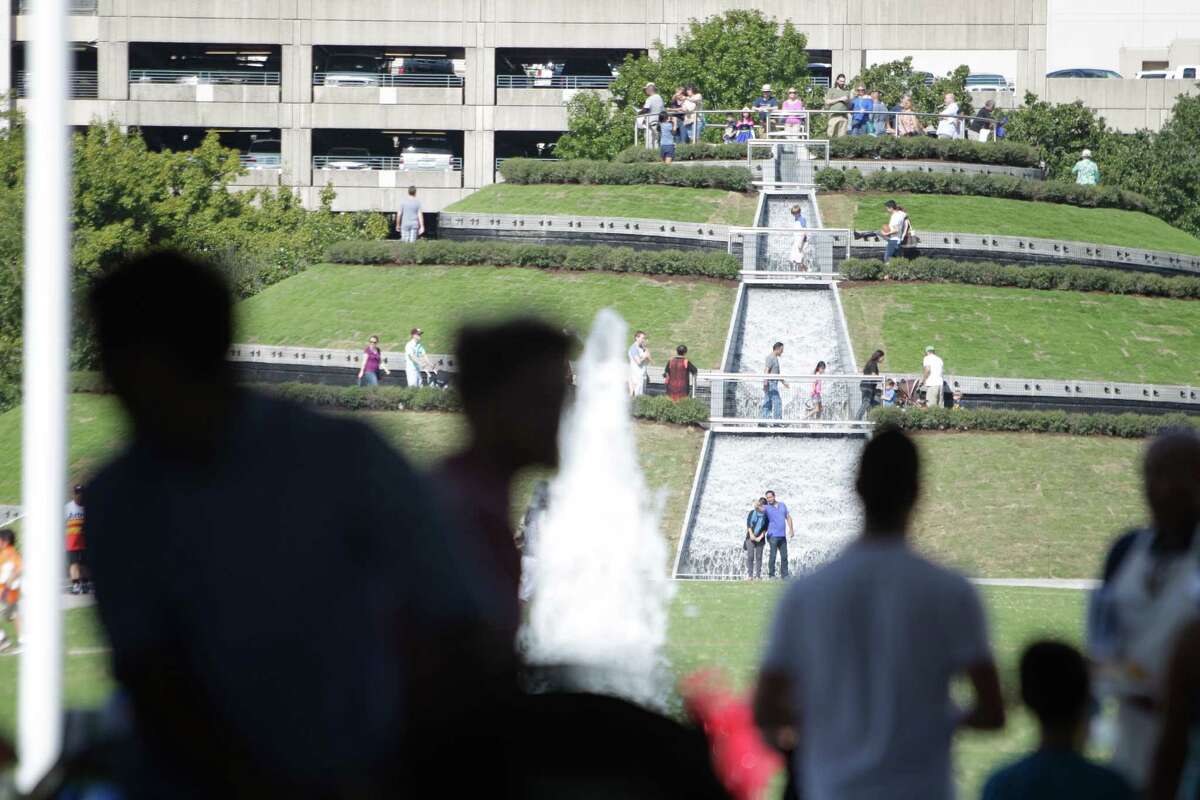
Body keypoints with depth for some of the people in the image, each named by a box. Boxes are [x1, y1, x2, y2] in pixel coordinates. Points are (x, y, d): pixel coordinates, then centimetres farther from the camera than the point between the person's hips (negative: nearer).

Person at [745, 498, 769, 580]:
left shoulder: (765, 516, 1)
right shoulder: (752, 513, 3)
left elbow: (765, 528, 1)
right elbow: (748, 524, 2)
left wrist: (760, 537, -9)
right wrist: (751, 534, -9)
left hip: (760, 538, 0)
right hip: (751, 537, 0)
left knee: (758, 557, -2)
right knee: (750, 556, -6)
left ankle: (758, 576, 0)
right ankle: (749, 575, -5)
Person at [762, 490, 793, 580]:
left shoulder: (782, 505, 13)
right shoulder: (767, 507, -1)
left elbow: (788, 517, 16)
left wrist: (791, 529, 9)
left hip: (782, 535, 5)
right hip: (773, 535, -5)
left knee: (784, 556, 7)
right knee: (773, 555, -10)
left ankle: (784, 575, 14)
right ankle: (771, 574, -5)